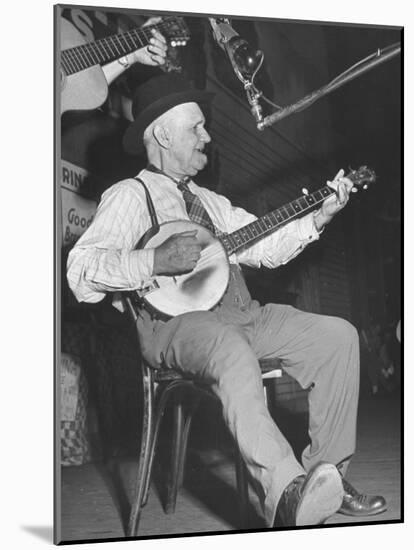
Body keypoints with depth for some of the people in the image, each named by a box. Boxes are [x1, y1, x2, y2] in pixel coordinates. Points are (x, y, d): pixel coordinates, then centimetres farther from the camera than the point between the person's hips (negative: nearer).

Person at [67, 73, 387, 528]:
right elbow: (81, 270, -13)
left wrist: (319, 217, 6)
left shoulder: (209, 201, 26)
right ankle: (285, 494, -46)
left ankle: (327, 473, -4)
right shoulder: (129, 196, 1)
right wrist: (156, 261, -23)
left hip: (241, 317, 8)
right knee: (231, 350, -39)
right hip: (174, 322, -7)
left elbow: (266, 246, 18)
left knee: (338, 335, -6)